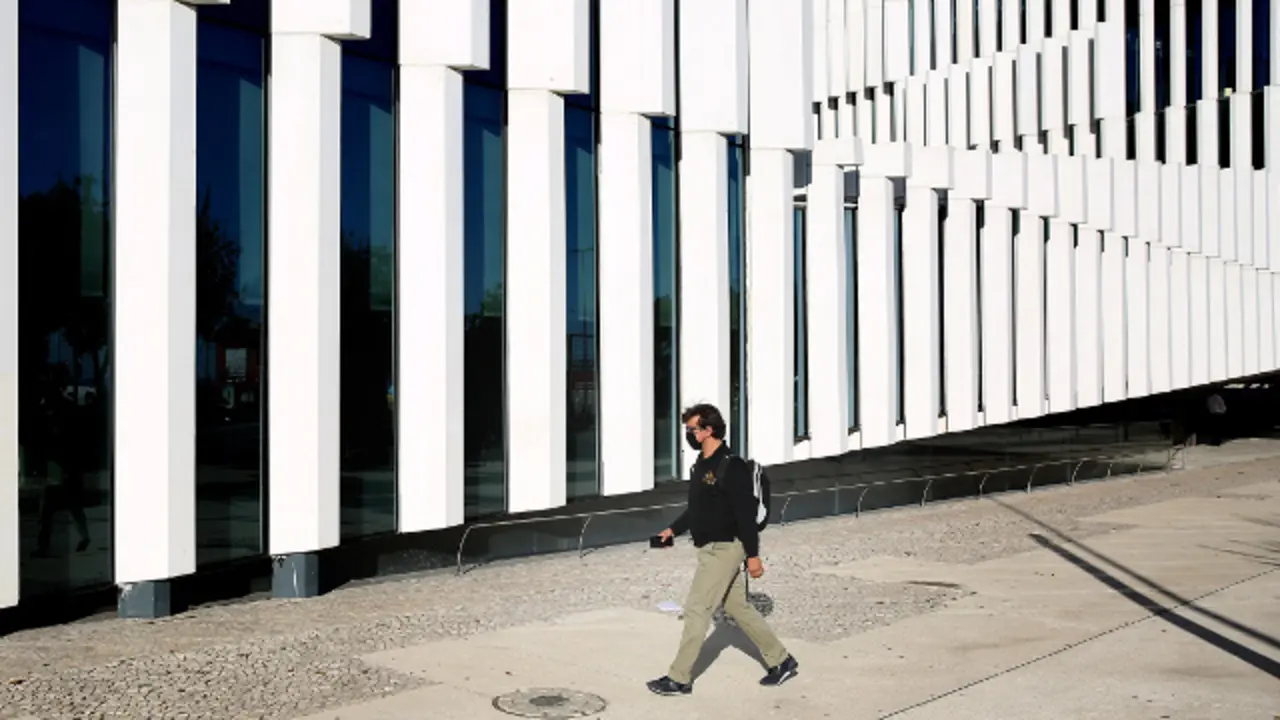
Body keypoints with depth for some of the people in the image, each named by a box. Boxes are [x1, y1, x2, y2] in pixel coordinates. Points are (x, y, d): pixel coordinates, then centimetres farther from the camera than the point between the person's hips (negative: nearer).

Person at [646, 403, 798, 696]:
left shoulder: (730, 466, -18)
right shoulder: (702, 465, 10)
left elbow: (746, 512, -20)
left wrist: (753, 555, -21)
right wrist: (674, 529, 15)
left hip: (725, 548, -10)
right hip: (710, 548, 10)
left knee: (696, 609, -5)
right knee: (738, 608, 16)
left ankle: (679, 679, 4)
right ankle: (782, 661, 27)